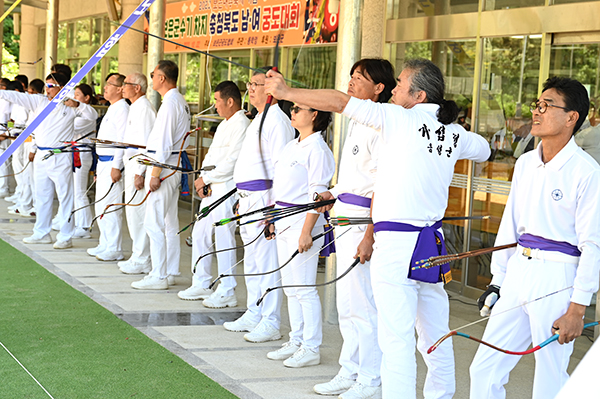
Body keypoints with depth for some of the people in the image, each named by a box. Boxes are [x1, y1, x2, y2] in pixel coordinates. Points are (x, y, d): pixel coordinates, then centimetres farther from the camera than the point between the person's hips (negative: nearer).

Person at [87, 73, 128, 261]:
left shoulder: (122, 109, -13)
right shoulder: (112, 109, 19)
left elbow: (122, 140, -20)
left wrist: (116, 166, -24)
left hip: (113, 163, -11)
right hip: (103, 162, 11)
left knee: (110, 206, -10)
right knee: (100, 205, 14)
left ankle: (114, 250, -5)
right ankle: (105, 244, 23)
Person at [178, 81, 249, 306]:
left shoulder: (242, 125, -13)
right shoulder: (223, 125, 19)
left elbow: (231, 163, -19)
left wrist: (206, 179, -10)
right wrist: (202, 180, 3)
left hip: (228, 188, -10)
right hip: (211, 189, 10)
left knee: (224, 238, -8)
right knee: (199, 234, 11)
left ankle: (227, 292, -2)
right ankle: (201, 285, 20)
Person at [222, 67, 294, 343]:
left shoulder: (277, 120, -13)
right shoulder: (259, 120, 20)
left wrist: (273, 205, -23)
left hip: (265, 198, -11)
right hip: (249, 199, 11)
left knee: (267, 262, -8)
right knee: (251, 261, 16)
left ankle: (270, 323, -3)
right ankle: (253, 315, 25)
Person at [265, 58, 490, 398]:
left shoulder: (401, 119, -8)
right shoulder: (455, 134, 10)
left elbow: (339, 102, -7)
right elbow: (484, 150, 32)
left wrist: (286, 92, 0)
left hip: (396, 244, -7)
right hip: (433, 243, 7)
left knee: (396, 339, -6)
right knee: (435, 336, 17)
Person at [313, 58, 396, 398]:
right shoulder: (357, 123, 16)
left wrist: (369, 236, -22)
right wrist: (327, 195, 18)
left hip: (364, 220, -10)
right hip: (345, 217, 10)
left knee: (362, 304, -5)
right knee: (346, 302, 15)